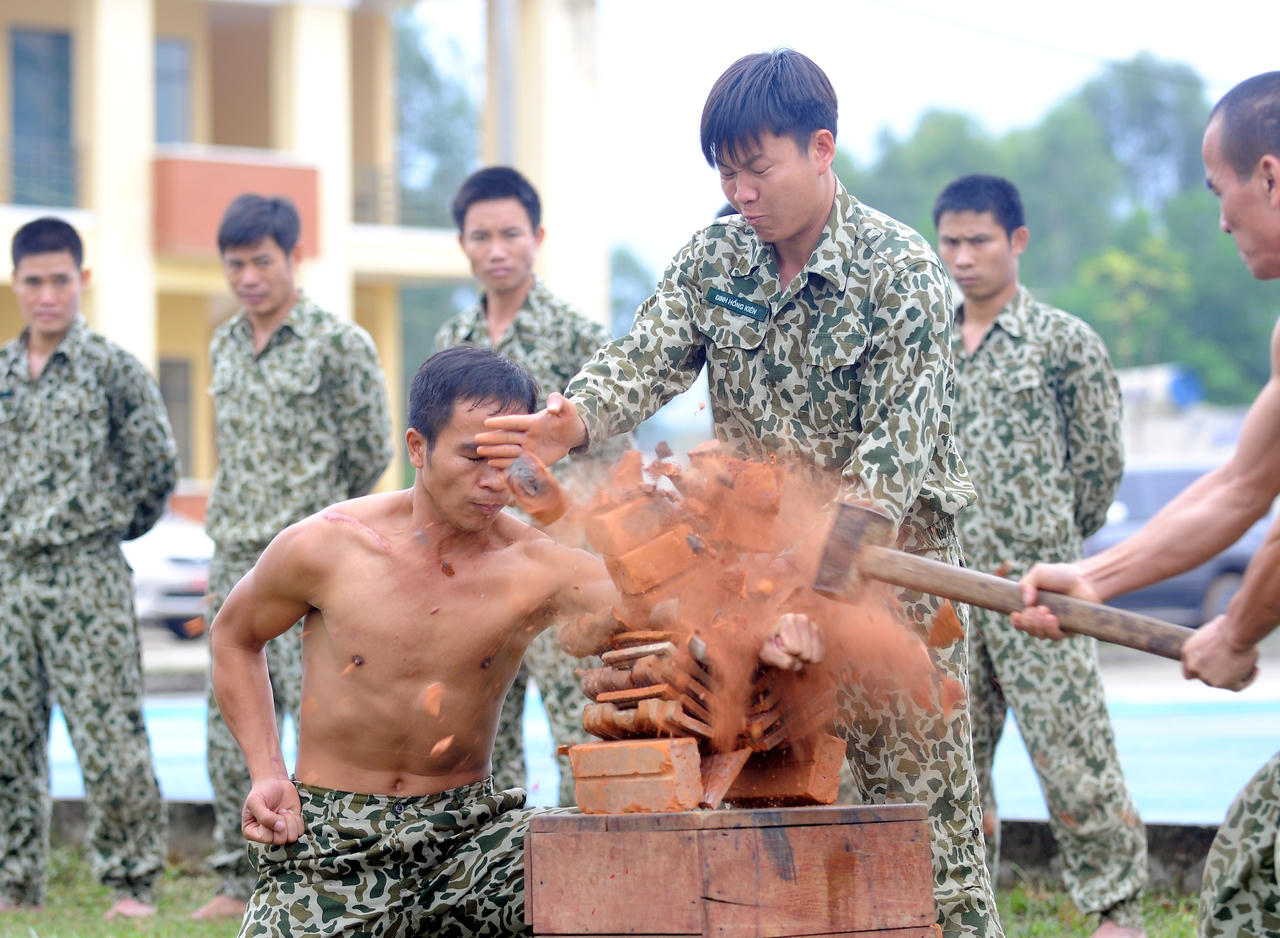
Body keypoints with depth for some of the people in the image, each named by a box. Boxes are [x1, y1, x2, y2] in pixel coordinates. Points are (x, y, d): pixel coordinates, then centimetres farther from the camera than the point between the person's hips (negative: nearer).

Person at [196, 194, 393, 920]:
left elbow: (372, 449, -2)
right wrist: (225, 543, 15)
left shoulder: (339, 343, -6)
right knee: (231, 723, 7)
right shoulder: (225, 346, 14)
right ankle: (242, 878, 15)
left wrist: (318, 520, 6)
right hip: (236, 559, 7)